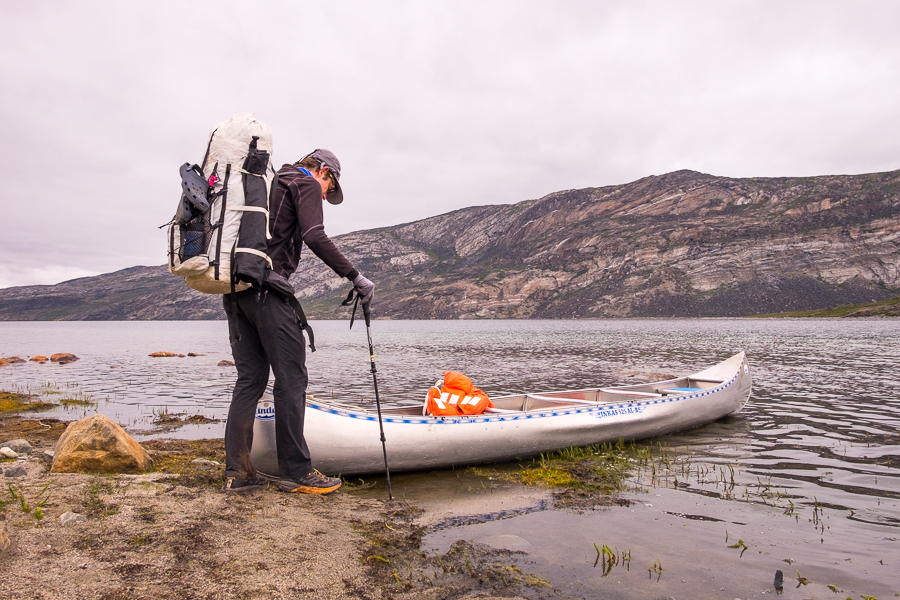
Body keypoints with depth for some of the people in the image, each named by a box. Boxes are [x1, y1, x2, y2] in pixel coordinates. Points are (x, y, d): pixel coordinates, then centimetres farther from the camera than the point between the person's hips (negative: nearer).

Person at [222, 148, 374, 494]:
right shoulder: (307, 185, 4)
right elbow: (315, 237, -14)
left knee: (250, 378, 9)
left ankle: (237, 472, 10)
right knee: (291, 378, -5)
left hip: (235, 288, 9)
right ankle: (295, 472, 0)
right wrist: (355, 276, -13)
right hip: (266, 285, -9)